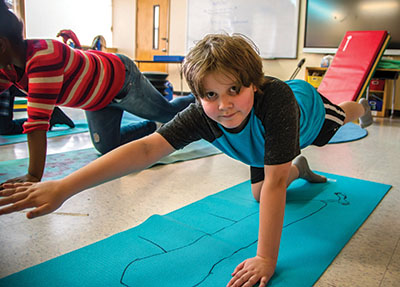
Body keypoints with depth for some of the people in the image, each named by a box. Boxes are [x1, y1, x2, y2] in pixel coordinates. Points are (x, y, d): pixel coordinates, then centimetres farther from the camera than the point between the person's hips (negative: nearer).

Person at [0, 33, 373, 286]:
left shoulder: (275, 99, -54)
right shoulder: (201, 115, -43)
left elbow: (275, 182, -54)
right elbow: (146, 148, -53)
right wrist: (62, 187, -61)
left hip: (309, 110, -2)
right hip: (262, 143, 2)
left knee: (341, 117, 34)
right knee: (257, 195, 16)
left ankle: (361, 108, 73)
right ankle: (298, 169, 46)